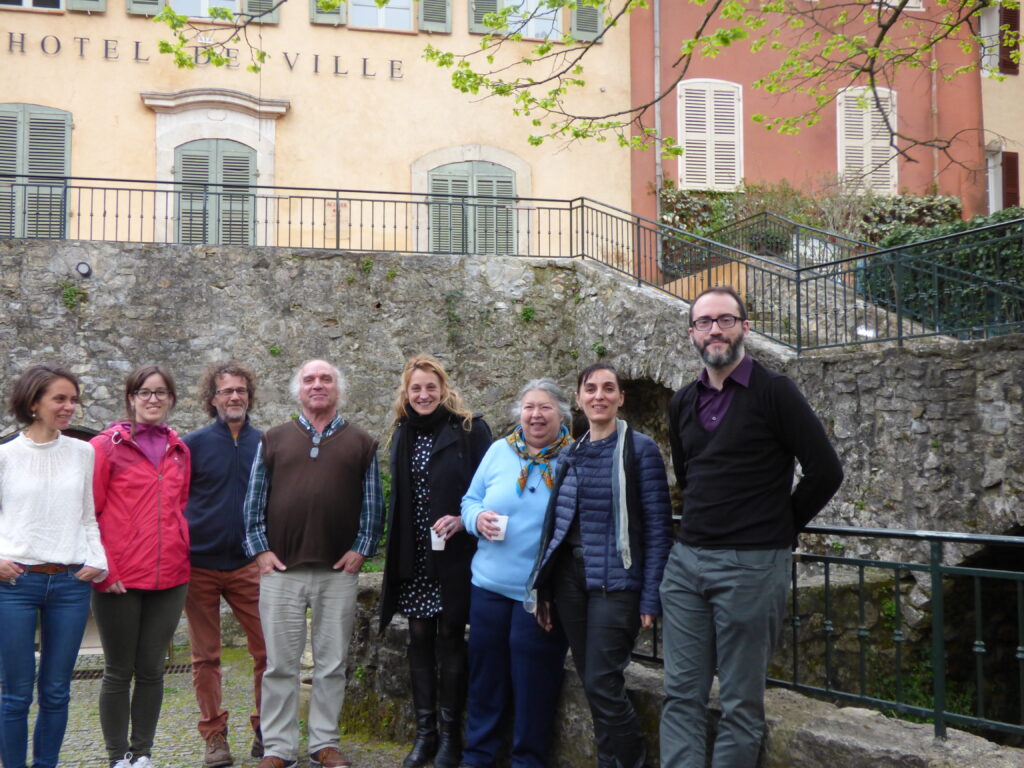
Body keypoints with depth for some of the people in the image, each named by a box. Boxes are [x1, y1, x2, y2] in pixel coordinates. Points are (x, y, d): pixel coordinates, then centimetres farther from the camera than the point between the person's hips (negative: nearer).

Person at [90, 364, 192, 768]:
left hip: (169, 579, 4)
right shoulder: (106, 446, -3)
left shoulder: (180, 451, 11)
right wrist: (102, 568, -11)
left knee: (152, 669, 10)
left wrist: (182, 556, 9)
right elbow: (88, 513, -5)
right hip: (119, 580, -4)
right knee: (119, 671, 7)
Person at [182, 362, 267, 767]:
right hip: (200, 566, -1)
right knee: (206, 657, 7)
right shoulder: (193, 444, -1)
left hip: (248, 565, 1)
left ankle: (265, 732, 13)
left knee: (268, 650, -2)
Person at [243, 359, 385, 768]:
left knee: (332, 665, 7)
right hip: (280, 568, 0)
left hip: (339, 571, 0)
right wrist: (260, 549, -1)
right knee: (280, 664, 5)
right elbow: (254, 501, 8)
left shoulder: (361, 444, 9)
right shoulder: (273, 440, 9)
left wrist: (361, 549, -3)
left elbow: (373, 504, 6)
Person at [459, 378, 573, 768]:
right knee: (485, 675, 12)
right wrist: (478, 518, -12)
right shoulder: (499, 451, 5)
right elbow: (471, 500, 12)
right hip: (490, 584, 3)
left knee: (533, 684, 5)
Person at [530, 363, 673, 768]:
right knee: (591, 683, 11)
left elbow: (658, 527, -8)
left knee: (602, 685, -8)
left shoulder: (639, 449, -6)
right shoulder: (570, 454, 10)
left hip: (614, 582, -5)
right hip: (569, 579, 6)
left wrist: (650, 597, -12)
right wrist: (544, 587, 9)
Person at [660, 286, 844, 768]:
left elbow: (825, 471, -7)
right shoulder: (683, 403, 11)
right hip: (686, 561, 6)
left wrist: (780, 528, 1)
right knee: (681, 694, 5)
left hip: (751, 565, -5)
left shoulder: (773, 391, -5)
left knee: (741, 701, 3)